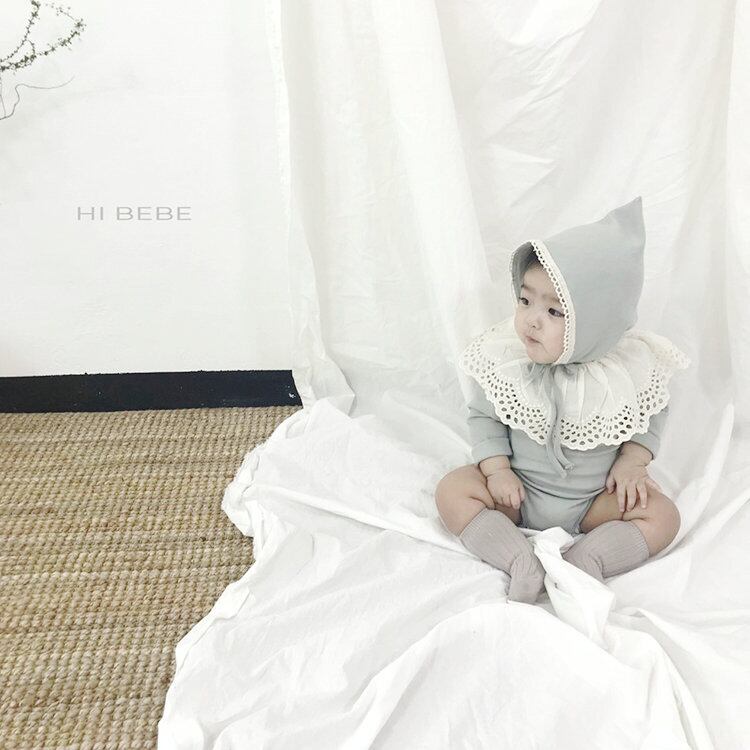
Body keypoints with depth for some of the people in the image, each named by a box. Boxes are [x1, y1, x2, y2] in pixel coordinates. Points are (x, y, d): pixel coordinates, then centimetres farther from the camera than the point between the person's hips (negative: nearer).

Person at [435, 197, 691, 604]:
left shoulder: (630, 367, -17)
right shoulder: (503, 358, -18)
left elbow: (652, 414, 3)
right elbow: (483, 417, -3)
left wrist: (631, 463, -9)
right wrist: (497, 469, -13)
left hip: (595, 499, 0)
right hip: (518, 490, 0)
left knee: (662, 516, -18)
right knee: (452, 491, -19)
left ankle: (581, 562, -23)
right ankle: (522, 564, -24)